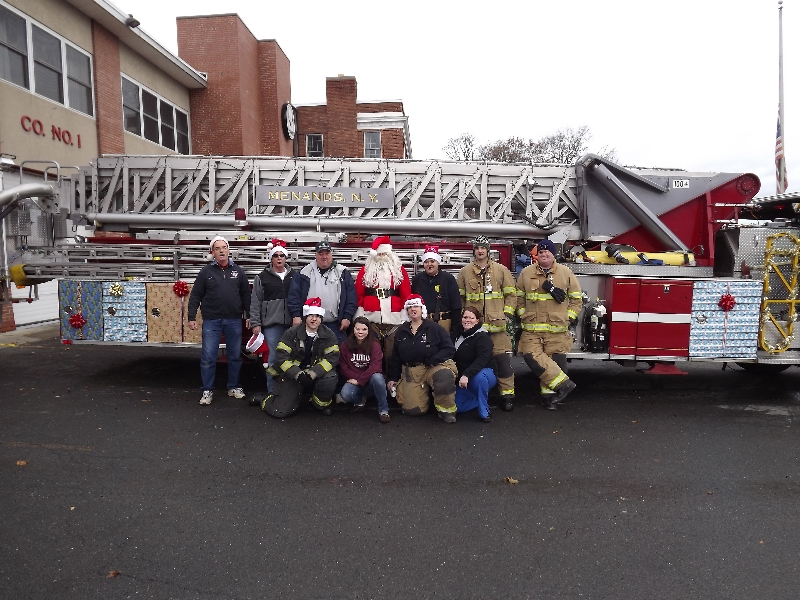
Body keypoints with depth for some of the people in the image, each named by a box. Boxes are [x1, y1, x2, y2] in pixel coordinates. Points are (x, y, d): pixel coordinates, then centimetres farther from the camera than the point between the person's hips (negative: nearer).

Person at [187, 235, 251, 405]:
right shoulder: (206, 271, 1)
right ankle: (207, 390, 12)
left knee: (235, 355, 10)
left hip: (234, 320, 2)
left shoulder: (238, 271, 6)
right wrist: (192, 317, -5)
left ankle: (233, 387, 25)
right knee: (208, 357, 0)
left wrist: (249, 315, 6)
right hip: (211, 321, -2)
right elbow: (195, 296, 0)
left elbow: (246, 295, 9)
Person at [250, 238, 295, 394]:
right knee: (274, 357, 0)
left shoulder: (294, 275, 8)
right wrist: (255, 323, -2)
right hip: (272, 323, -2)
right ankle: (272, 391, 10)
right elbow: (255, 302, 2)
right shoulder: (263, 277, 3)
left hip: (291, 323, 2)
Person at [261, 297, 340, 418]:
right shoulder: (291, 333, -6)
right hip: (291, 375, -1)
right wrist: (297, 374, -25)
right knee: (281, 412, -12)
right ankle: (264, 400, 24)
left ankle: (322, 404, 0)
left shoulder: (328, 335, -2)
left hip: (316, 375, 1)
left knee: (330, 377, -30)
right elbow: (281, 356, -11)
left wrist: (312, 373, -26)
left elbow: (332, 357, -12)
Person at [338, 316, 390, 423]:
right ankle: (360, 401, 7)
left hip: (371, 382, -1)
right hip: (354, 380, 1)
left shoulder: (374, 345, -4)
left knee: (377, 377, -37)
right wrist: (356, 378, -14)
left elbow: (375, 366, -15)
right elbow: (343, 367, -1)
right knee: (345, 394, -32)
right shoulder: (346, 345, 2)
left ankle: (383, 410, -18)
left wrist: (360, 380, -19)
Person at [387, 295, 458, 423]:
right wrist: (393, 378, 13)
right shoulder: (401, 331, 12)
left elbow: (449, 349, -7)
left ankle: (446, 409, -13)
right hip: (411, 372, 3)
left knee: (445, 376, -39)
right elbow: (395, 357, 18)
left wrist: (432, 360, -19)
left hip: (434, 367, -3)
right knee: (413, 410, -10)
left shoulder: (434, 328, -1)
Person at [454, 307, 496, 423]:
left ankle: (484, 412, -21)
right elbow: (456, 360, 17)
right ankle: (480, 398, 16)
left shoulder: (483, 337, -15)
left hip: (483, 375, -6)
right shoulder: (459, 336, 9)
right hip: (463, 380, 7)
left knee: (479, 376, -42)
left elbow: (482, 360, -30)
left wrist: (466, 375, -42)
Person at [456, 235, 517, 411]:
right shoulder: (465, 272, 9)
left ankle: (507, 394, 3)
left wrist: (508, 315, -1)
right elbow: (460, 297, 12)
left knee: (502, 358, -5)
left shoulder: (501, 270, 7)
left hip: (497, 323, -1)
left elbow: (511, 294, 7)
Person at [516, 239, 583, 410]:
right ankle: (563, 383, -6)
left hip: (557, 329, -1)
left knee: (555, 360, 0)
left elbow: (576, 298, 9)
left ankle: (549, 395, 13)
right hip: (532, 328, 1)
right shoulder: (526, 273, 7)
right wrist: (523, 315, 4)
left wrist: (570, 318, 1)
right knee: (532, 356, -15)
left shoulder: (566, 273, 5)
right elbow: (519, 297, 13)